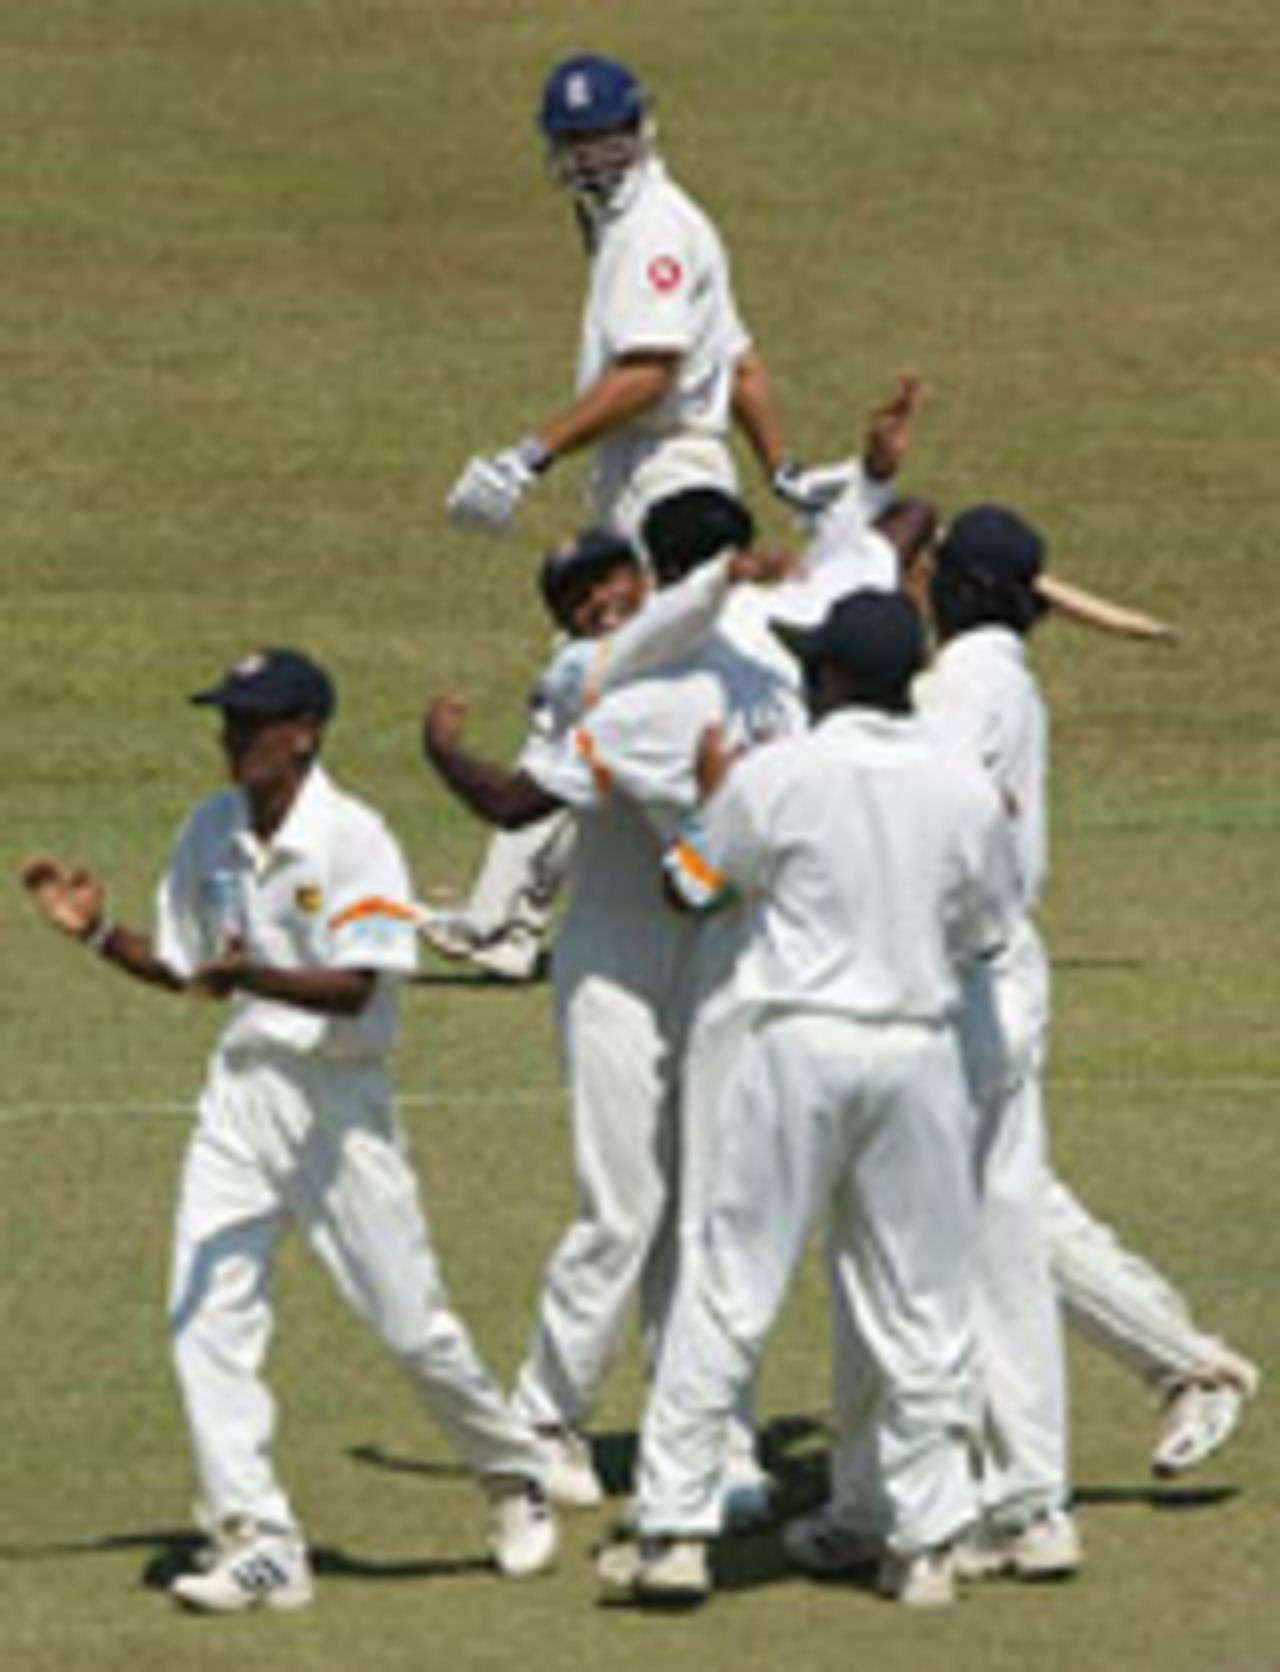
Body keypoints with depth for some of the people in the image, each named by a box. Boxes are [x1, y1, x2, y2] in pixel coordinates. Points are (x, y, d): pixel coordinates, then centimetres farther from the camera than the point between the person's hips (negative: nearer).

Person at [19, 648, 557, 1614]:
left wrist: (251, 976, -35)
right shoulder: (210, 834, 6)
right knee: (205, 1312, -7)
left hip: (339, 1094, -6)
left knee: (411, 1320, 1)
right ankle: (257, 1543, -6)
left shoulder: (354, 839, -13)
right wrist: (97, 934, 0)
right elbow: (182, 970, 15)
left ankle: (512, 1474, 26)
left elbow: (354, 989, -20)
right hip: (242, 1089, 6)